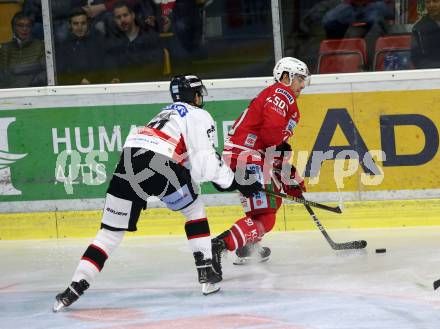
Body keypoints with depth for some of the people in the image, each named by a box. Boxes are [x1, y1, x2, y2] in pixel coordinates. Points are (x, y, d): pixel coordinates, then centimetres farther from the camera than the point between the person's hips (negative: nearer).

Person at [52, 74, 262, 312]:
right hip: (158, 164, -5)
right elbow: (205, 163, 2)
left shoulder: (167, 113, 37)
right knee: (195, 210, 21)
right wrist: (237, 183, 8)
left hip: (127, 159, 5)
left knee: (110, 232, 7)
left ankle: (75, 288, -6)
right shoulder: (200, 116, 13)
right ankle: (206, 274, 14)